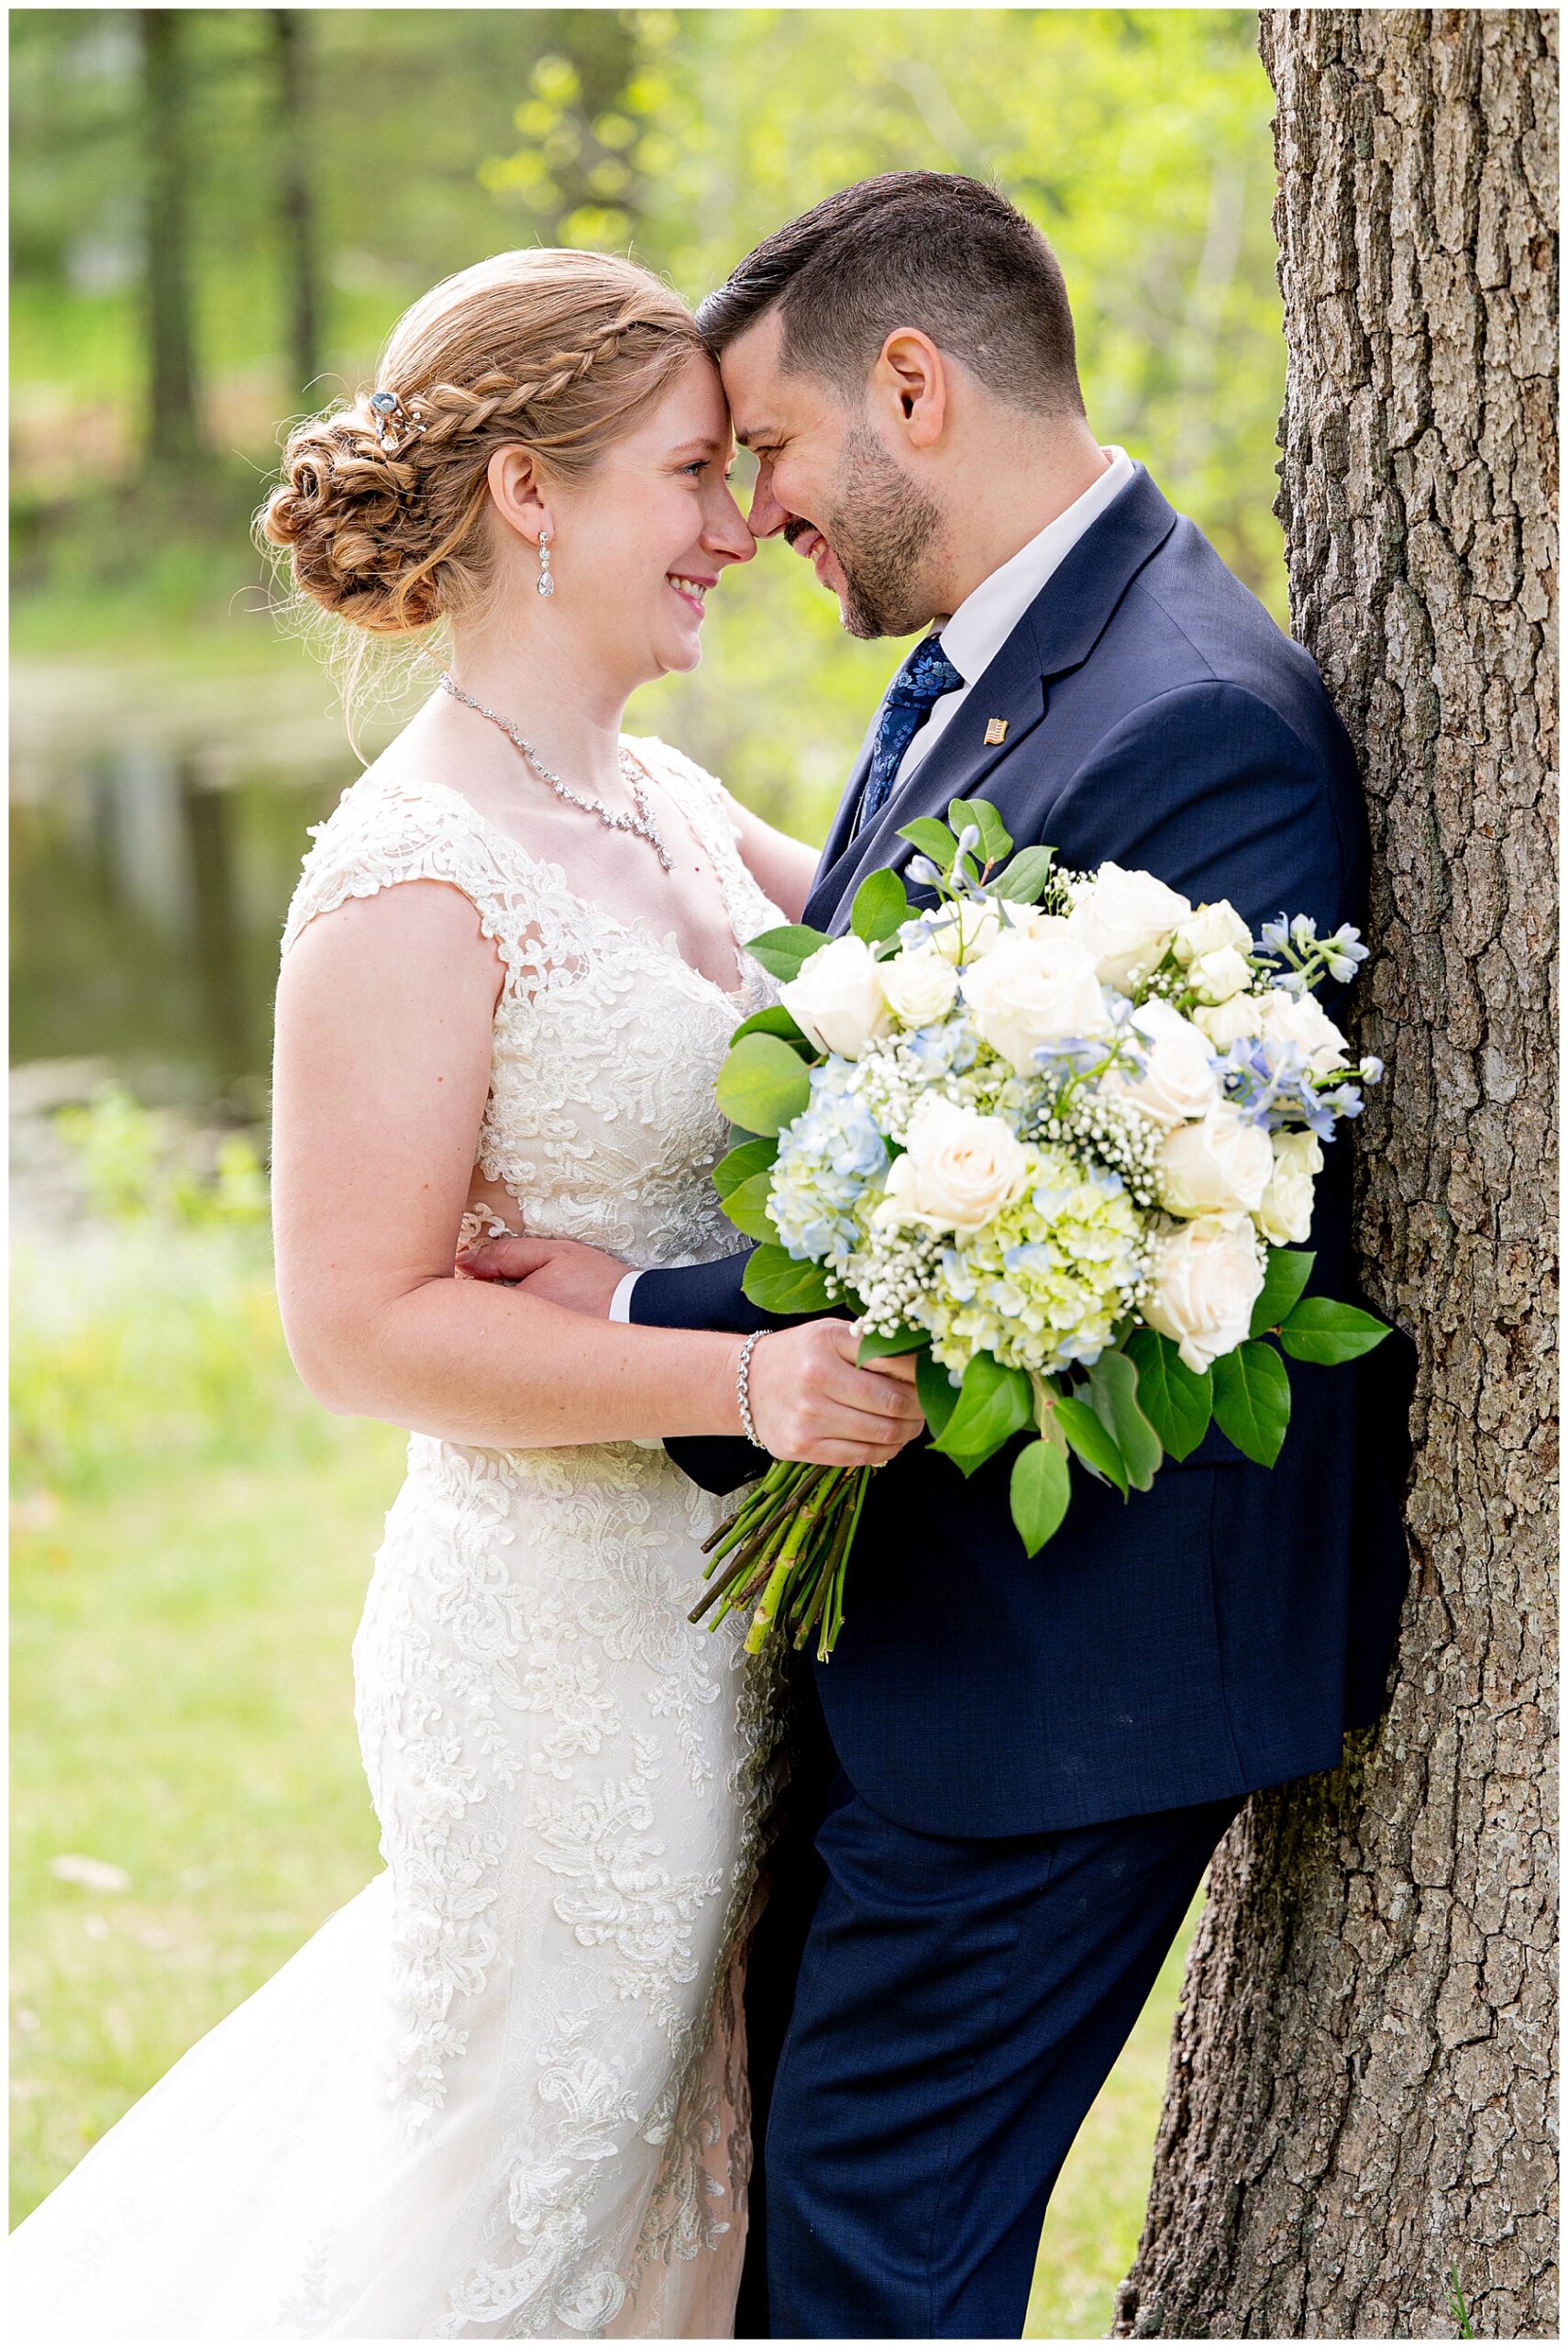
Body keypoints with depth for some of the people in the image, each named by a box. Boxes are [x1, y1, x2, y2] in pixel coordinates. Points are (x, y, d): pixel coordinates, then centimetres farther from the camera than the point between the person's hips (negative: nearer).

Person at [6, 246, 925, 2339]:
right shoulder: (415, 883, -18)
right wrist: (739, 1379, -28)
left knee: (688, 2159, 21)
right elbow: (362, 1324, -19)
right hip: (563, 1634, -8)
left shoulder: (670, 808, 7)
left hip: (727, 1606, 8)